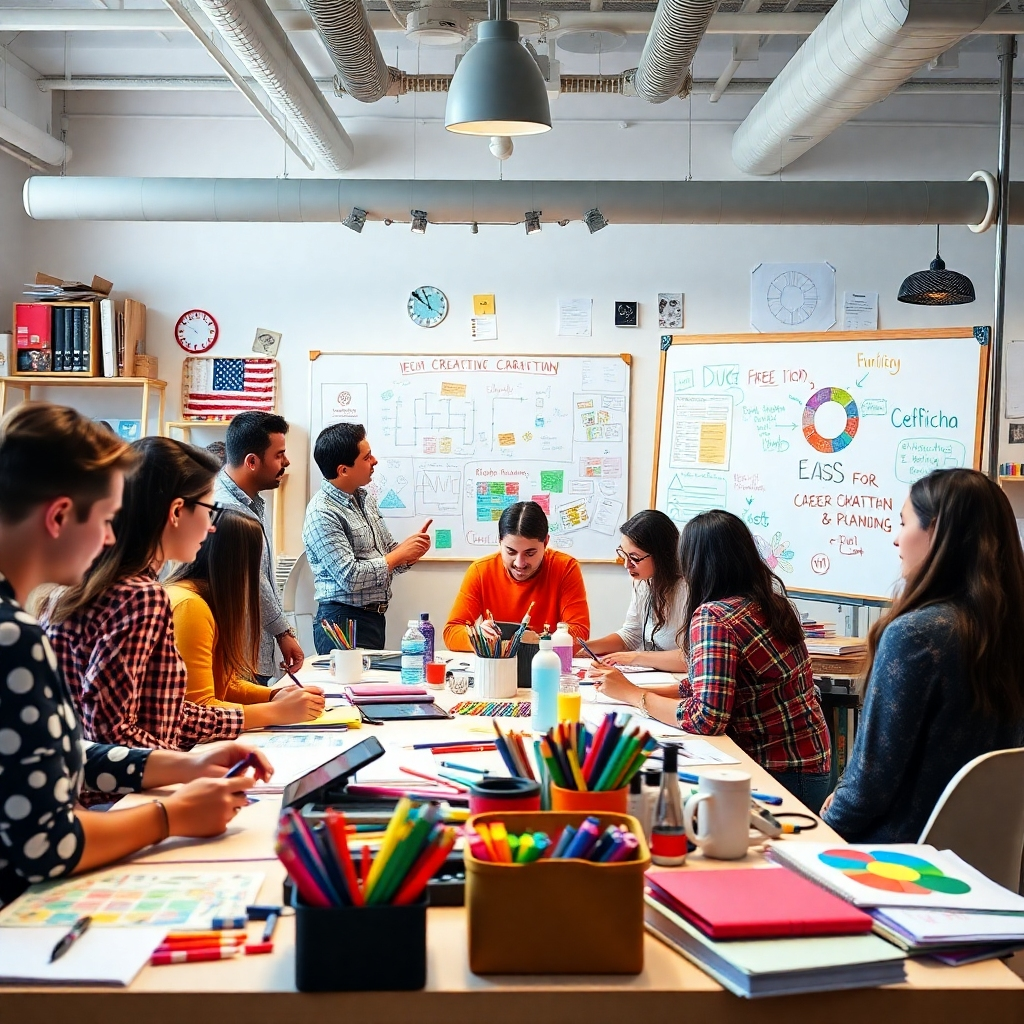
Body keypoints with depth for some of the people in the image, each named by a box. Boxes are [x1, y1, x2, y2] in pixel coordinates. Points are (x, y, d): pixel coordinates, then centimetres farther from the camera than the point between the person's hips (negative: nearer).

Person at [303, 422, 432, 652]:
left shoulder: (366, 498, 8)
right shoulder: (322, 513, -17)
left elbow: (388, 550, 16)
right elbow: (350, 578, -22)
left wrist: (411, 551, -6)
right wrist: (399, 554, -14)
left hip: (374, 616, 8)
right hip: (343, 620, -8)